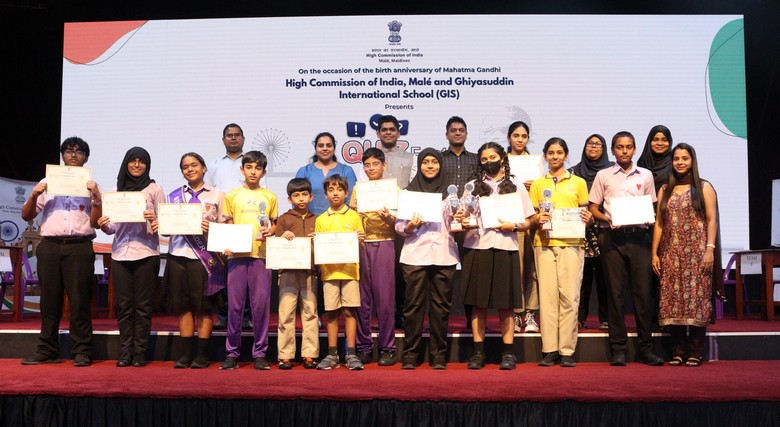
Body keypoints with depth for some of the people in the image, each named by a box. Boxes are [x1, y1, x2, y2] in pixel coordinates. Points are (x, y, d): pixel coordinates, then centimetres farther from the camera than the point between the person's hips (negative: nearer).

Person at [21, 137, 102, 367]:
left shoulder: (91, 186, 11)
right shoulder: (47, 183, 16)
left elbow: (96, 223, 2)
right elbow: (26, 216, 13)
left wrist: (96, 197, -11)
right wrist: (34, 195, -4)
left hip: (79, 248, -2)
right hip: (49, 246, 2)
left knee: (80, 301, -3)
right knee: (49, 300, 5)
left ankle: (82, 352, 2)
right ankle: (47, 350, 14)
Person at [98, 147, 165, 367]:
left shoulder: (154, 189, 6)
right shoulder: (116, 190, 15)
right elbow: (112, 227, 15)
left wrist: (155, 219, -18)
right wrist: (104, 226, -6)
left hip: (146, 253, -3)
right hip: (120, 253, 3)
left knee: (143, 305, 0)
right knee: (123, 305, 5)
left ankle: (140, 352, 6)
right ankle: (126, 351, 12)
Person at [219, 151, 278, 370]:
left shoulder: (270, 197, 12)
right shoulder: (232, 196, 12)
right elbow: (228, 226, 13)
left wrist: (269, 231, -6)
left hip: (261, 254, 0)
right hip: (237, 254, 0)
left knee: (261, 304, -1)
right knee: (234, 305, 2)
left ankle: (260, 353, 8)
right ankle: (232, 352, 12)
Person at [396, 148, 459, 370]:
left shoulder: (450, 191, 13)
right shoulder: (409, 191, 10)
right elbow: (399, 225, 6)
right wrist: (410, 227, -13)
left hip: (444, 255, 1)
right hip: (415, 255, -1)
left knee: (441, 305, 2)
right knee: (414, 305, -1)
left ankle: (439, 355, 12)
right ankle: (410, 354, 8)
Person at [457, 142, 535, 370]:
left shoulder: (516, 186, 12)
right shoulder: (473, 186, 14)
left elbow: (528, 222, 10)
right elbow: (464, 216, 14)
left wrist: (513, 226, -9)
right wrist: (463, 220, -8)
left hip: (505, 248, -1)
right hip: (477, 247, 1)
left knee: (506, 304, 1)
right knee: (478, 302, 1)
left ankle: (508, 353, 8)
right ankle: (478, 352, 8)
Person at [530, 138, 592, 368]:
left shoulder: (578, 182, 14)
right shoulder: (537, 184, 15)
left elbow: (585, 214, 15)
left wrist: (588, 219, -7)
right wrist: (538, 219, -8)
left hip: (571, 243, -1)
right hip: (544, 243, 1)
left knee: (569, 296, -4)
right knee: (547, 295, -2)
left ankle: (567, 350, 2)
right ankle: (549, 350, 3)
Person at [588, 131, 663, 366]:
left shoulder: (645, 175, 15)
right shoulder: (603, 176, 10)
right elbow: (592, 208, 8)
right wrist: (608, 220, -11)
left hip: (638, 235, 1)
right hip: (612, 237, -1)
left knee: (643, 290, -1)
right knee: (615, 291, 0)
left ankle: (646, 347, 9)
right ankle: (618, 347, 6)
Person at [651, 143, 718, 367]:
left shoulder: (704, 187, 6)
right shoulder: (665, 190, 15)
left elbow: (712, 220, -1)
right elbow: (659, 222, 11)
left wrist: (710, 249, -11)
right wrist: (654, 253, 5)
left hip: (696, 253, -3)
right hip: (670, 254, 3)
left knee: (696, 298, -4)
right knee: (672, 300, 1)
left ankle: (695, 352, 3)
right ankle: (678, 351, 8)